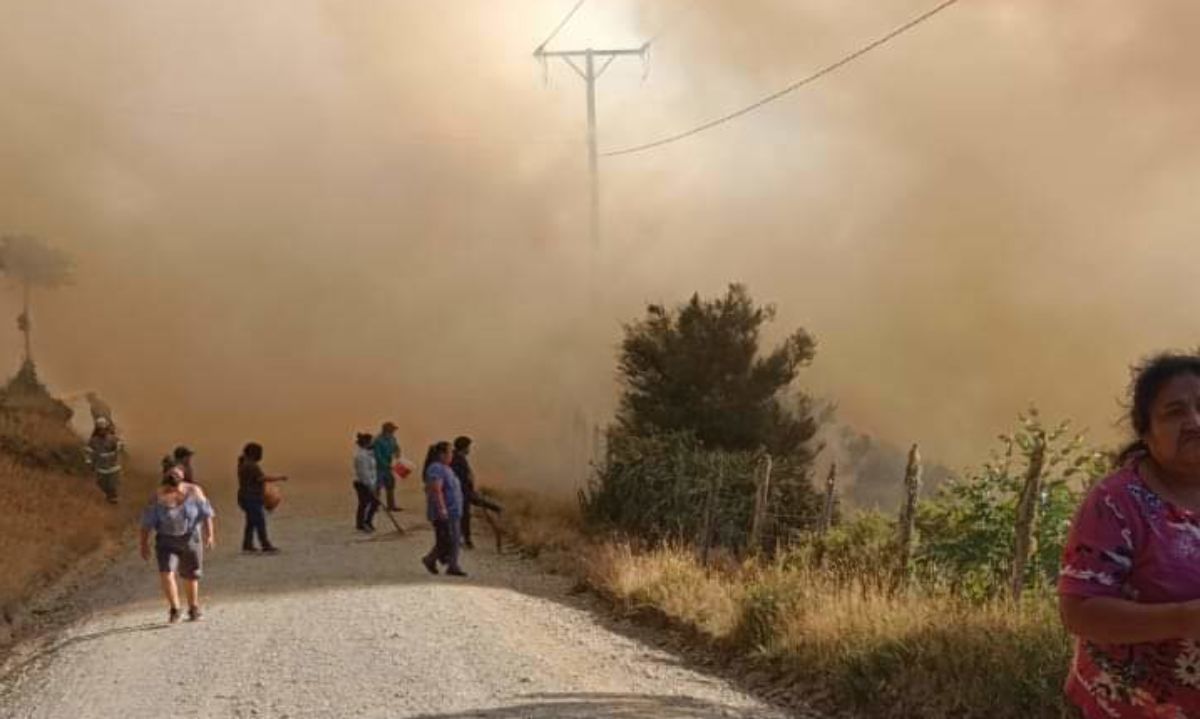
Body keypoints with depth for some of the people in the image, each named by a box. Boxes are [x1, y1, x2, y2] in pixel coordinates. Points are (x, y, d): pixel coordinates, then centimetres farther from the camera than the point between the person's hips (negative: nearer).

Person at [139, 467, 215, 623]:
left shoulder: (194, 492, -10)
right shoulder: (158, 498, -12)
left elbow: (206, 514, -6)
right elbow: (147, 522, -8)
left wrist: (209, 534, -14)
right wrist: (144, 544, -8)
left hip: (190, 538, 1)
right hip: (166, 540, -1)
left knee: (191, 576, 11)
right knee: (166, 573, -18)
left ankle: (193, 609, 29)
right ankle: (174, 610, -6)